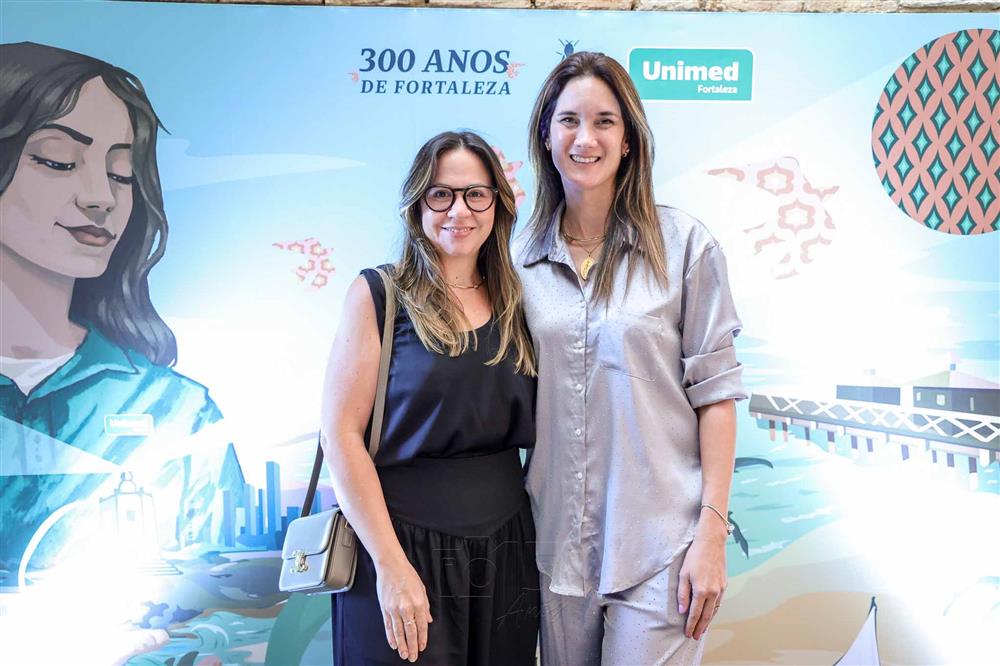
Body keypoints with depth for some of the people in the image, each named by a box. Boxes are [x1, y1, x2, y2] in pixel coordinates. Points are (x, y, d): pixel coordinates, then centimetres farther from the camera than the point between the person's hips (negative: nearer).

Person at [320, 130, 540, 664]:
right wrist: (391, 564, -16)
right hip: (404, 543, -4)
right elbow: (341, 435, -10)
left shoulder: (514, 304, 7)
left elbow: (530, 430, 13)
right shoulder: (378, 295, -5)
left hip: (506, 545, 4)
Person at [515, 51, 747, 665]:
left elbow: (714, 391, -5)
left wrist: (712, 531, -10)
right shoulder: (524, 257, 6)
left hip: (656, 546, -3)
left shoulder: (683, 244, -4)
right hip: (558, 545, 4)